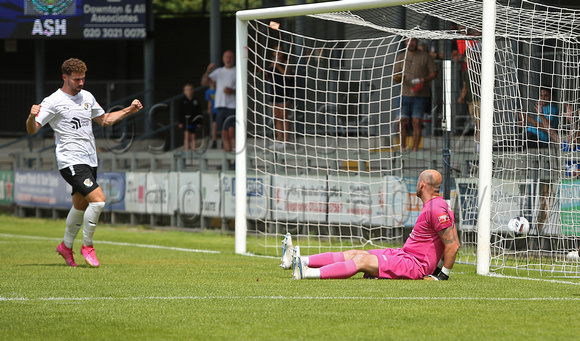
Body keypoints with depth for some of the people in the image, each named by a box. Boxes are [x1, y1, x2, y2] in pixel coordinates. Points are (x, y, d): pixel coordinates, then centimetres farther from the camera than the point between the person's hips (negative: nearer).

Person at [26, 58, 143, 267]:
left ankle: (66, 246, 32)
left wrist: (129, 110, 18)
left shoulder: (87, 97, 13)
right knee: (98, 199, -19)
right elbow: (32, 130, -12)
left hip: (89, 161, 7)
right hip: (71, 162, -7)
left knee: (80, 206, 13)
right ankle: (87, 245, -3)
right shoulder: (53, 102, -8)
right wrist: (32, 117, -34)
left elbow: (104, 120, 28)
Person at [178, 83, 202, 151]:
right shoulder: (183, 100, 0)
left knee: (193, 136, 6)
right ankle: (186, 149, -8)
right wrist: (180, 122, -4)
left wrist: (199, 122, 4)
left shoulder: (195, 100, 5)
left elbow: (199, 112, 8)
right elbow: (180, 112, 0)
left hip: (193, 121, 2)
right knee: (187, 135, -8)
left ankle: (193, 149, 11)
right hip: (186, 121, -2)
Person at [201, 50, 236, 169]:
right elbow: (204, 82, 12)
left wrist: (232, 91, -15)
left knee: (232, 132, -15)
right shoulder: (218, 71, 17)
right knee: (224, 134, 3)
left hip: (233, 106, -4)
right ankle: (227, 162, 5)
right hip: (221, 106, 4)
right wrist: (208, 71, -5)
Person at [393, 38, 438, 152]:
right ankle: (402, 146, 7)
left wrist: (425, 79, -12)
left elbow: (434, 73, 7)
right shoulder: (401, 57, 14)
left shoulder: (425, 56, 7)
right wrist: (397, 78, -10)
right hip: (405, 94, 2)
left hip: (420, 95, -2)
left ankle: (415, 148, -4)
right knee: (402, 122, -4)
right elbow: (395, 76, 14)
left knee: (417, 122, -8)